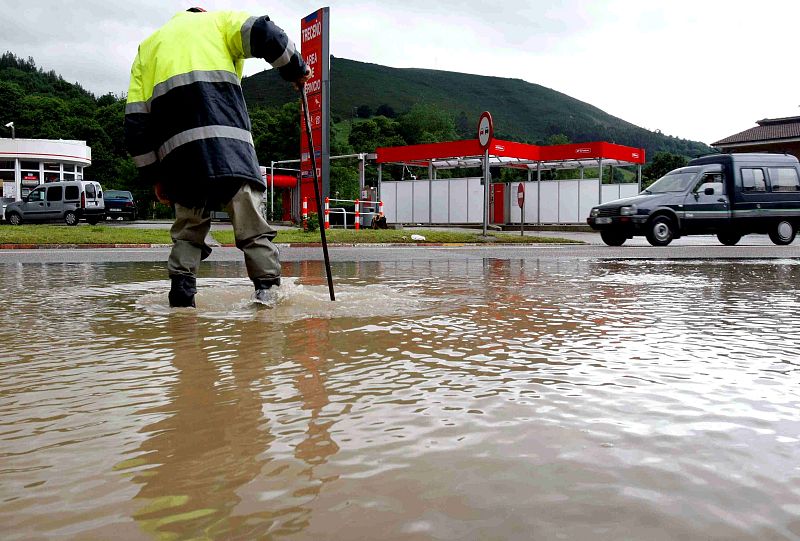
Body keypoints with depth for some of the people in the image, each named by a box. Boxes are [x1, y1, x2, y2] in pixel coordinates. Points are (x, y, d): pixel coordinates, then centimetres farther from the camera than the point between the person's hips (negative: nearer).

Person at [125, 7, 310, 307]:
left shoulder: (147, 46, 32)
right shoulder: (217, 20, 24)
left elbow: (136, 120, 20)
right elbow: (261, 32, 0)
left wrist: (154, 177, 20)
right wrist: (296, 69, 13)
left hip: (174, 145, 4)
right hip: (224, 136, -3)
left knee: (188, 220, 13)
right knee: (247, 210, -4)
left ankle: (181, 290, 3)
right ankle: (268, 286, -11)